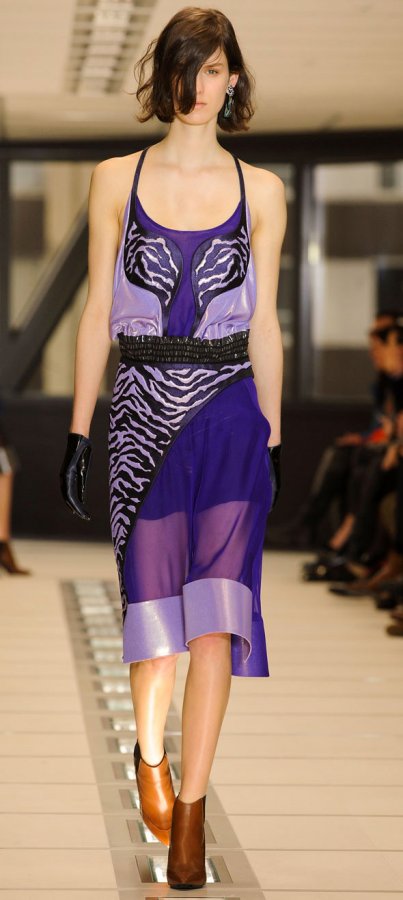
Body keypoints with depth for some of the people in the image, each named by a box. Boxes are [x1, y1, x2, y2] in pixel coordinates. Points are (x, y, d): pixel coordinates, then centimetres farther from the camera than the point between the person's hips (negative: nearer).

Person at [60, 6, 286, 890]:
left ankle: (188, 814, -4)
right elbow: (98, 311, 6)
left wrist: (275, 439, 7)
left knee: (214, 613, -9)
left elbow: (263, 322, 8)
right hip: (143, 408, 0)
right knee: (151, 608, 5)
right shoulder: (116, 180, 5)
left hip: (228, 411, 0)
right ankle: (150, 756, 32)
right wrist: (79, 431, 3)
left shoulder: (260, 190, 6)